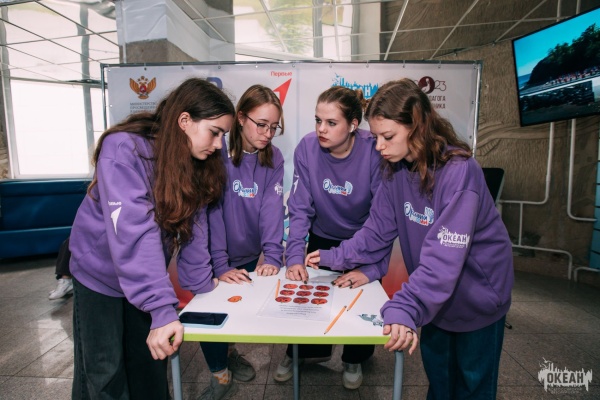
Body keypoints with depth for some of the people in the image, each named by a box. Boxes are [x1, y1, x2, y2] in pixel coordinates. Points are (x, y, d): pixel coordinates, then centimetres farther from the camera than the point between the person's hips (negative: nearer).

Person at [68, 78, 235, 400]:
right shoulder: (124, 149, -28)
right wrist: (162, 308, -41)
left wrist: (200, 283, -13)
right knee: (104, 373, 8)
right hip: (100, 272, -4)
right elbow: (133, 231, -37)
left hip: (146, 277, 5)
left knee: (150, 364, 14)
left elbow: (193, 224, -8)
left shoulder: (199, 162, -9)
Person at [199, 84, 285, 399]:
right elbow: (211, 210, -23)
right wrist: (220, 265, -26)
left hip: (249, 257, 4)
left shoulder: (273, 158, -6)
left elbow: (272, 207, -13)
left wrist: (272, 255, -23)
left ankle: (229, 350, 45)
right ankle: (220, 373, 28)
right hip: (213, 259, -3)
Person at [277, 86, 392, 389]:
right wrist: (294, 257, -28)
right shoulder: (307, 148, -21)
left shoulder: (374, 152, -28)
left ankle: (354, 359, 39)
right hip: (323, 238, 2)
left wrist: (373, 269, -32)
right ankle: (306, 350, 41)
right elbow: (300, 208, -19)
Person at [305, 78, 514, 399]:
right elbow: (377, 231, -4)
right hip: (433, 295, 5)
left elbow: (444, 256, -38)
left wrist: (404, 308, -47)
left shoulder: (458, 171, -30)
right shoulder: (396, 169, -9)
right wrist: (335, 257, -12)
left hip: (477, 294, -5)